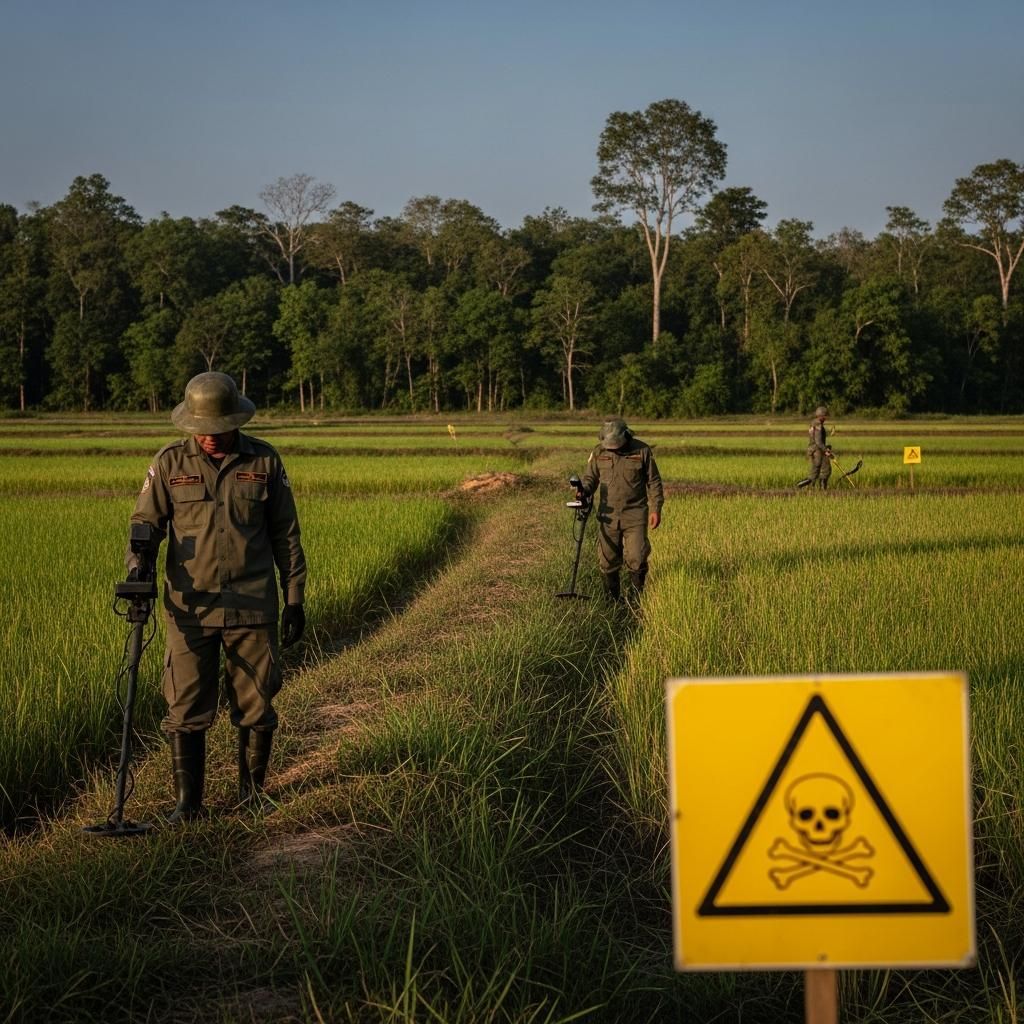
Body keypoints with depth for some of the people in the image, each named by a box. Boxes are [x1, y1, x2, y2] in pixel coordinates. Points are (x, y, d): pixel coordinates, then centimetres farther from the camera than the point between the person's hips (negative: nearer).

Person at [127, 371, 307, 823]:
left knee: (256, 706, 7)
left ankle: (253, 792, 23)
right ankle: (187, 802, 10)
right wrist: (136, 574, -14)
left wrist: (294, 598, 6)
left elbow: (286, 535, 8)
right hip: (189, 608, 0)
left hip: (252, 607, 0)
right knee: (186, 709, 0)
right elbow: (145, 524, 4)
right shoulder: (170, 462, 1)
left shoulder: (265, 462, 2)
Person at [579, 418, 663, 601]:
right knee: (607, 560, 4)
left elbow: (654, 482, 2)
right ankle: (612, 598, 18)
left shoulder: (642, 451, -4)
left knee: (636, 558, -8)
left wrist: (656, 509, -3)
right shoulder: (599, 452, 1)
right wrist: (584, 490, -14)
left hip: (635, 515, -2)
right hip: (608, 515, 2)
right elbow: (590, 477, 9)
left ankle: (639, 596, 13)